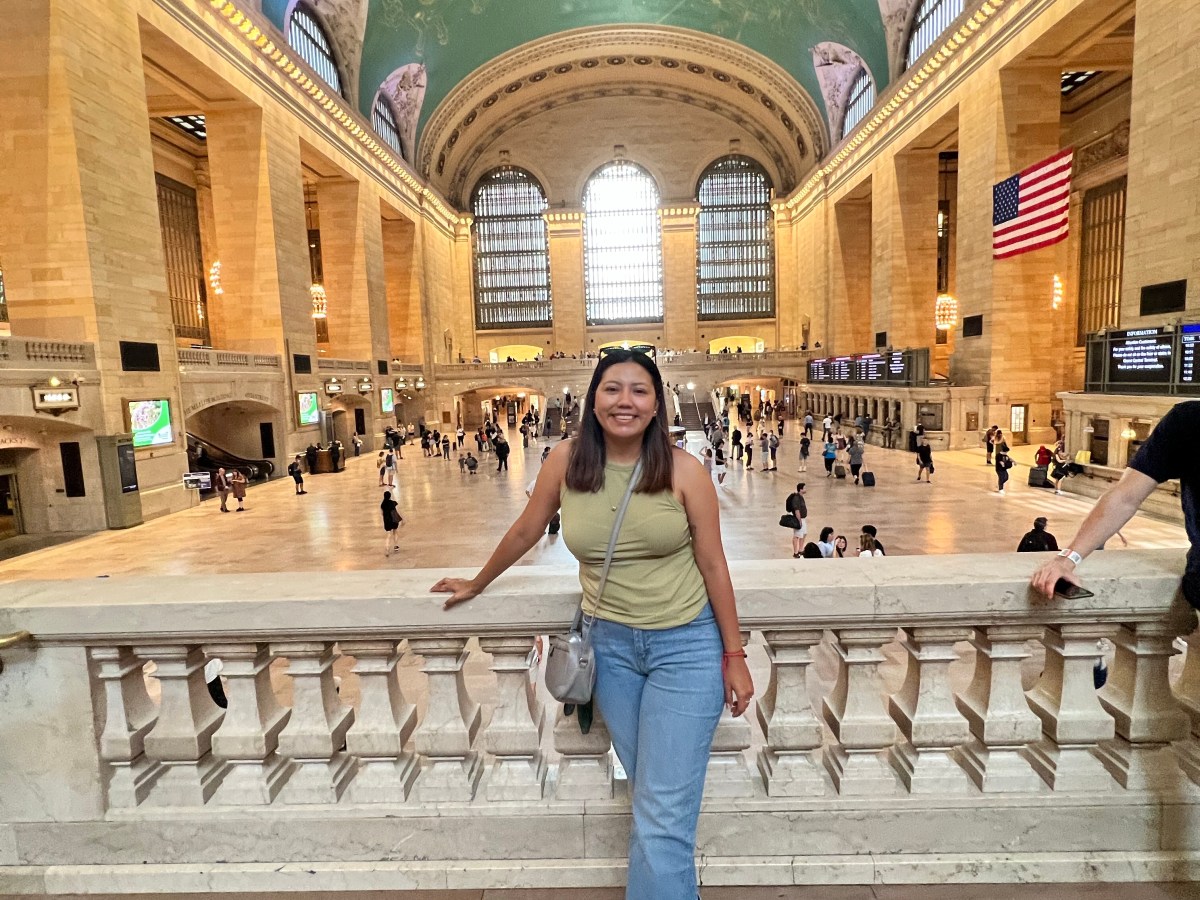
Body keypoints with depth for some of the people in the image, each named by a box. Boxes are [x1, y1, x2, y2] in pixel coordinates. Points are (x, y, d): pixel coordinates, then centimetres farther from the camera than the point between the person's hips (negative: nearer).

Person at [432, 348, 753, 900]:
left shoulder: (683, 470, -12)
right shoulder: (565, 462, -6)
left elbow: (713, 565, -5)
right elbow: (526, 531, 8)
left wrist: (734, 657, -2)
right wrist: (476, 585, 21)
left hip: (686, 645, -2)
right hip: (610, 646, 2)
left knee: (663, 817, -1)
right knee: (650, 801, 18)